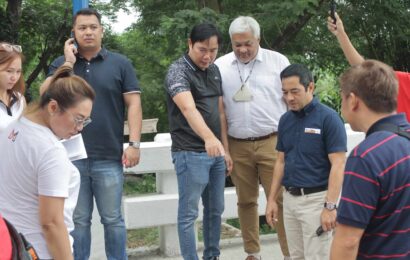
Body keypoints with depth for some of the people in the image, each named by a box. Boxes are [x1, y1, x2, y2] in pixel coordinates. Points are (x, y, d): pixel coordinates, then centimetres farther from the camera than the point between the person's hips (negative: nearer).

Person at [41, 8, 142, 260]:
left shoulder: (120, 63, 4)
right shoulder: (61, 64, 9)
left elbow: (133, 104, 0)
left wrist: (134, 143, -9)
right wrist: (69, 63, -8)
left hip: (109, 158, -1)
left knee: (112, 219, 7)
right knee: (77, 220, 9)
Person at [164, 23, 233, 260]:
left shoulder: (214, 70, 10)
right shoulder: (178, 71, -14)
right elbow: (188, 109, -31)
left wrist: (226, 149, 10)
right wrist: (209, 138, -46)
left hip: (215, 152, 8)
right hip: (190, 153, -7)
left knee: (216, 210, 14)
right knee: (189, 213, -1)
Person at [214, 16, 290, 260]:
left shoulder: (278, 61, 1)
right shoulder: (220, 66, 5)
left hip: (272, 142, -2)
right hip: (237, 146, 2)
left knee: (281, 199, -3)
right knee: (246, 201, 10)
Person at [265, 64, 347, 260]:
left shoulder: (328, 118, -12)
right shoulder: (285, 120, 8)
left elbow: (338, 166, -16)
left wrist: (330, 206, -21)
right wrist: (272, 199, 10)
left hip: (316, 198, -7)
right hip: (289, 198, 7)